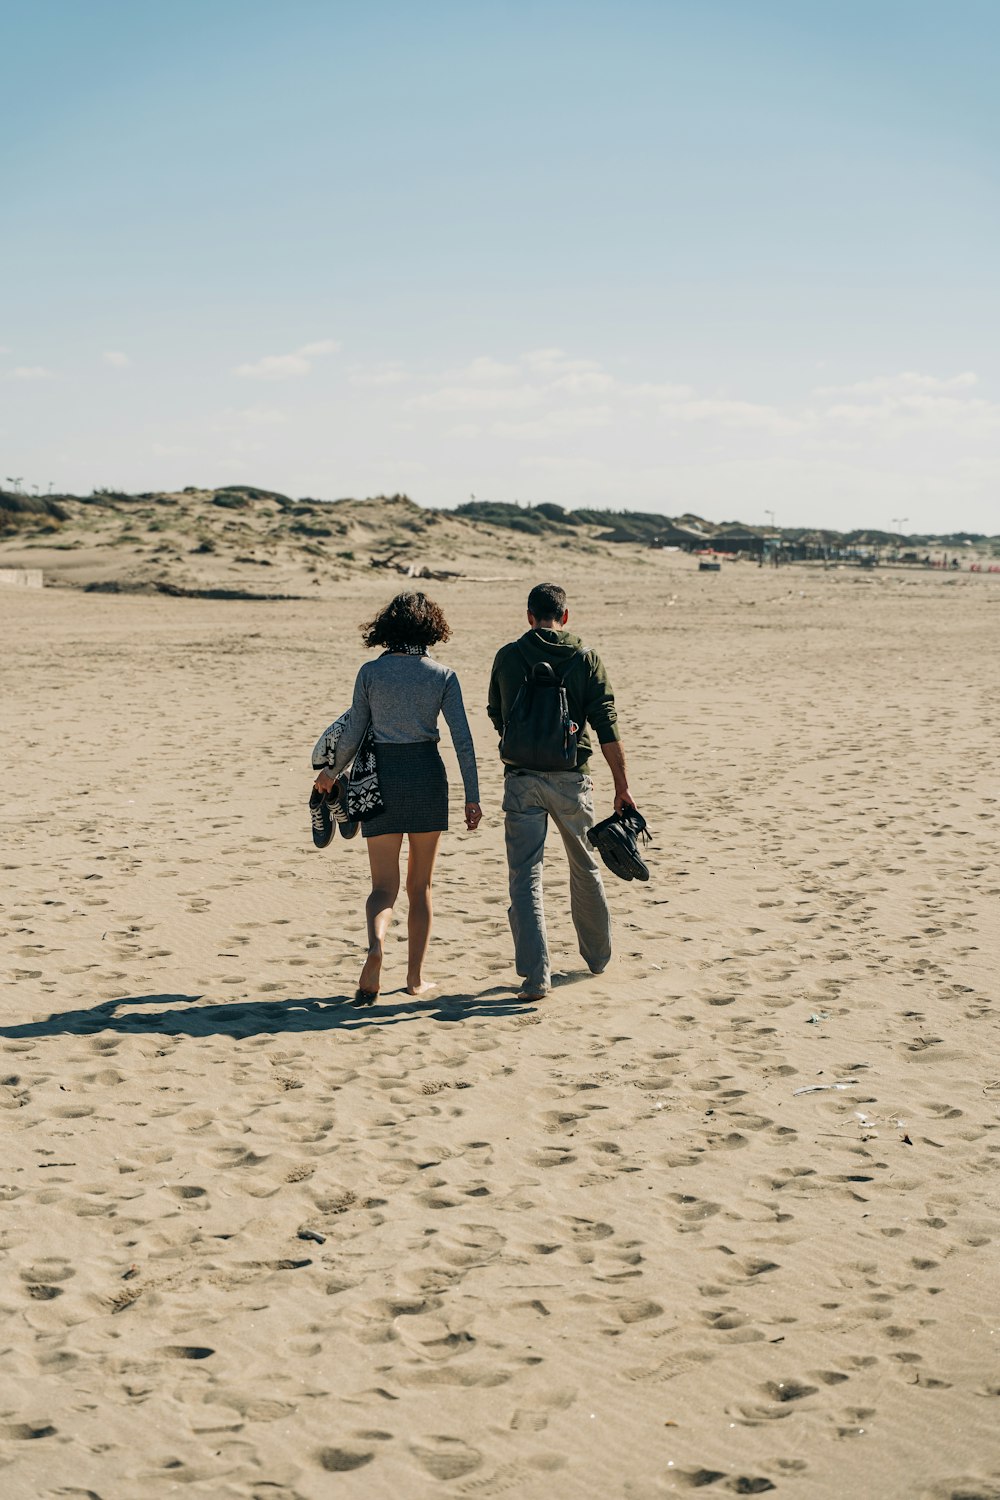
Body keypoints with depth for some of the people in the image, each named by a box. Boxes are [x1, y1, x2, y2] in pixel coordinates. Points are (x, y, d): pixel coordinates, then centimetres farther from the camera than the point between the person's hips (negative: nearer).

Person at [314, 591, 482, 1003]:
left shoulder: (370, 672, -1)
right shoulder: (443, 675, -2)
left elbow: (353, 734, 1)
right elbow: (462, 738, -6)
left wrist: (333, 772, 18)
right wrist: (472, 796, -3)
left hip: (382, 775, 0)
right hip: (427, 774, 0)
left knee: (384, 887, 3)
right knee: (420, 885, 15)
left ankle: (375, 946, -28)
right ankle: (415, 976, 18)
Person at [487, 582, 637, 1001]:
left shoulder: (507, 656, 3)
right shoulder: (586, 659, 0)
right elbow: (607, 728, -5)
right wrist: (622, 785, -2)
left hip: (521, 777, -1)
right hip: (572, 777, 1)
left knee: (525, 877, -1)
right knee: (585, 869, 19)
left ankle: (535, 975, -11)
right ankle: (598, 956, 36)